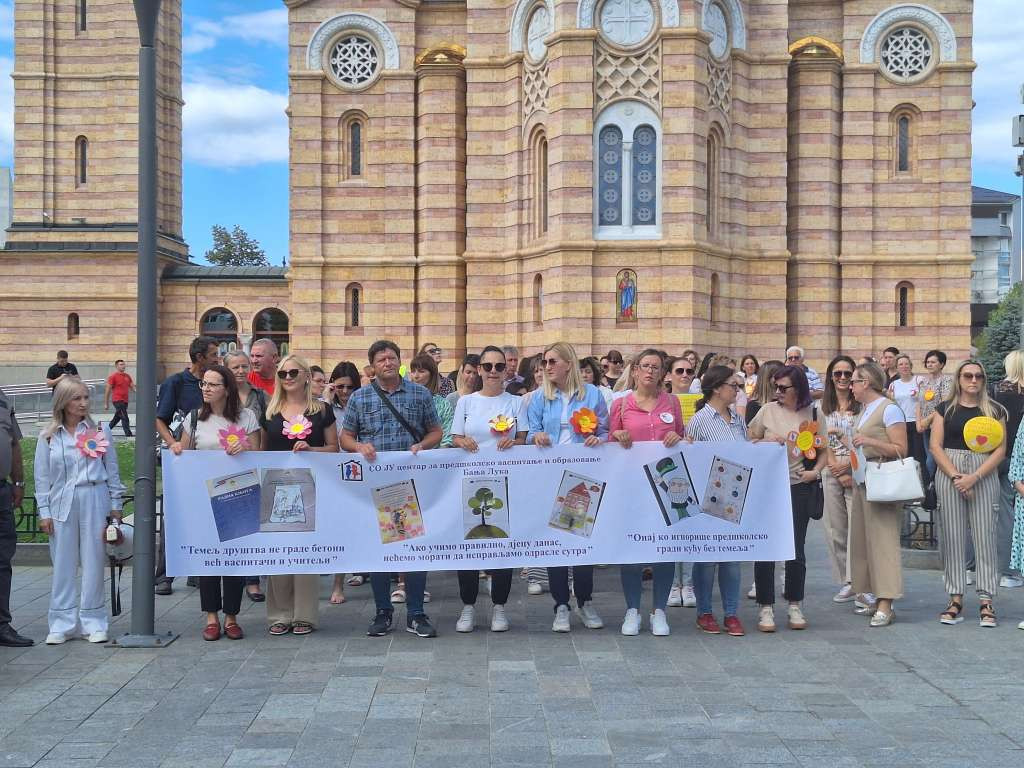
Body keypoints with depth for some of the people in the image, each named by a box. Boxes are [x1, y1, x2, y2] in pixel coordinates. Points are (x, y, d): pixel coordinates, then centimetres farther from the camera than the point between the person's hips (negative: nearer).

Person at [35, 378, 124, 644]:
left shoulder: (100, 431, 4)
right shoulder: (48, 438, 4)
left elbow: (113, 471, 7)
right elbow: (42, 477, 6)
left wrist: (116, 505, 6)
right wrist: (44, 512, 1)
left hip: (95, 502, 0)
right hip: (62, 505, 1)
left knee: (94, 564, 3)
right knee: (63, 565, 4)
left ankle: (93, 622, 12)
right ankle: (63, 624, 12)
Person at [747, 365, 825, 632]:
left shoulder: (813, 414, 3)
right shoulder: (768, 410, 1)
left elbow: (824, 450, 9)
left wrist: (815, 471, -7)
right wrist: (766, 441, -12)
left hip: (799, 487, 1)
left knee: (796, 548, 6)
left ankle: (795, 605, 20)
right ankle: (766, 607, 9)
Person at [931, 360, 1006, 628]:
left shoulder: (995, 410, 6)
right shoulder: (945, 409, 8)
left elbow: (1000, 449, 0)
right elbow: (935, 446, 1)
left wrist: (974, 477, -11)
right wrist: (956, 477, -9)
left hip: (984, 476, -1)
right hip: (949, 474, 1)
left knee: (985, 536, -3)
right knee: (952, 536, 1)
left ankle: (986, 601, 2)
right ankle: (955, 600, 7)